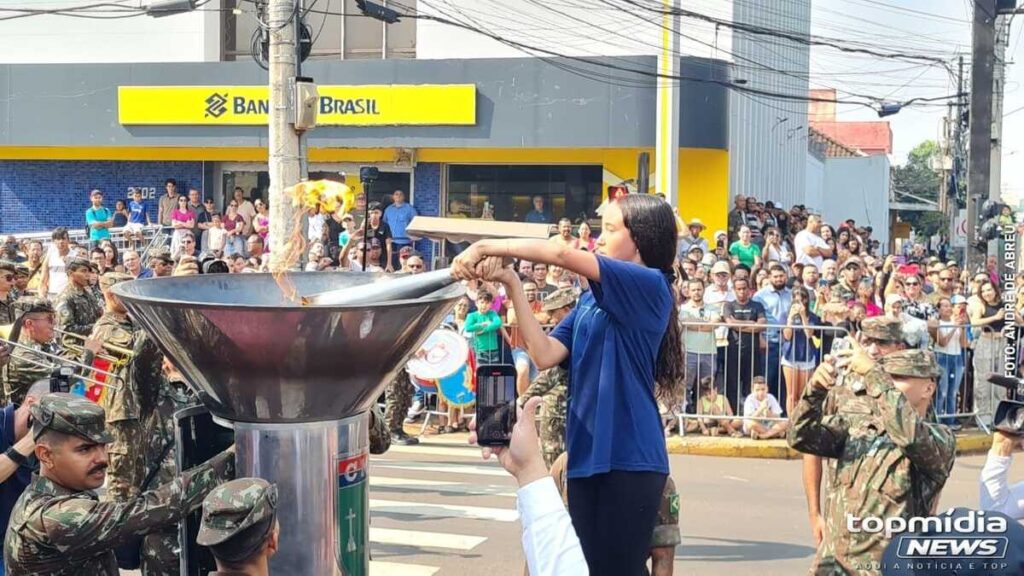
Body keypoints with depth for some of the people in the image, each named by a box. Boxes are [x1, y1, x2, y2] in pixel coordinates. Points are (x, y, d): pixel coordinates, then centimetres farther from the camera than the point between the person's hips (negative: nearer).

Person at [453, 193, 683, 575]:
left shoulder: (649, 285, -9)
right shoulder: (591, 299, 15)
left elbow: (563, 255, -19)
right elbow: (545, 355, 2)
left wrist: (487, 246, -14)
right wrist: (511, 283, -3)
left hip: (629, 458, -7)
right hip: (586, 455, 7)